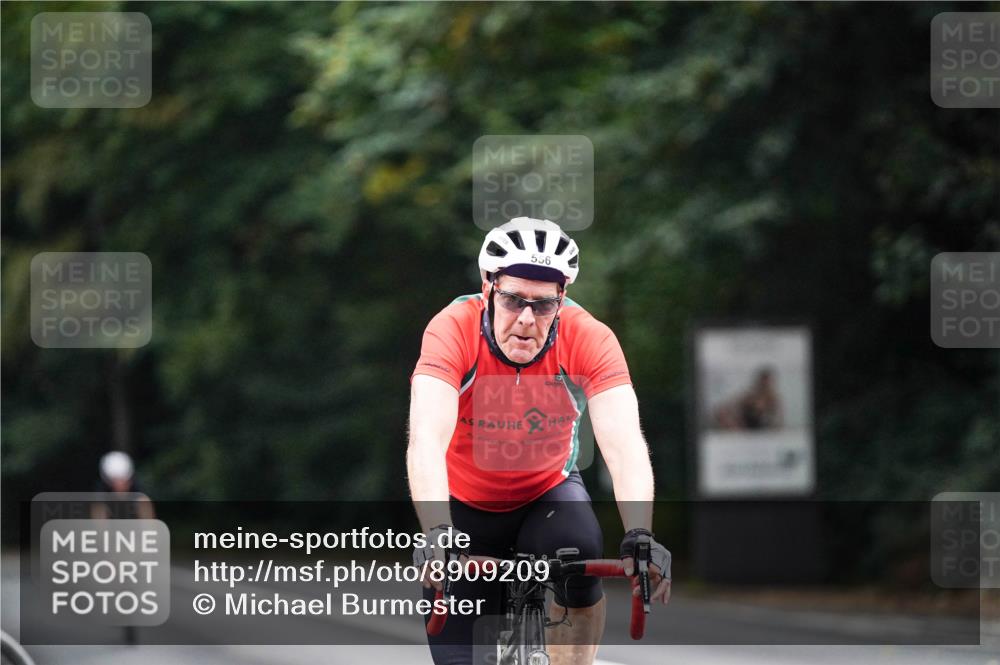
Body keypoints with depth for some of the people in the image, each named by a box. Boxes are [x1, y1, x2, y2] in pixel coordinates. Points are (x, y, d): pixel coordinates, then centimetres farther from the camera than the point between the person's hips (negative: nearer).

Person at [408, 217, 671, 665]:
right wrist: (437, 533, -56)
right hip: (466, 506, 0)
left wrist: (639, 536, -51)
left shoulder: (589, 339, -24)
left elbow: (623, 443, -34)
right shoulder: (454, 330, -28)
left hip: (549, 493, 0)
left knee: (581, 556, -32)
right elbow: (427, 440, -40)